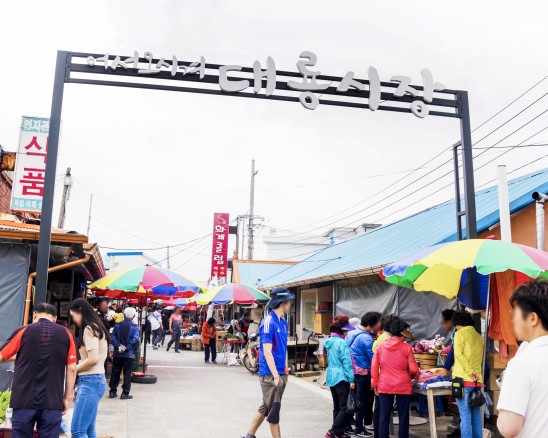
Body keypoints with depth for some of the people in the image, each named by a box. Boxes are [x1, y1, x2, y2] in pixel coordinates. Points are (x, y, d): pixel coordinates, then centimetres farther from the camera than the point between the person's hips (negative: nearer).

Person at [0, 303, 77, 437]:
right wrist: (67, 398, 8)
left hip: (24, 400, 0)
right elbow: (71, 369, 1)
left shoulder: (23, 331, -1)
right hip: (52, 402, 1)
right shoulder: (66, 334, 1)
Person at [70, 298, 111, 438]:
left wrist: (73, 369, -5)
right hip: (96, 380, 10)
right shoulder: (96, 328, 17)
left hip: (90, 381, -10)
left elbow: (93, 359, -20)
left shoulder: (89, 329, -11)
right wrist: (79, 380, 11)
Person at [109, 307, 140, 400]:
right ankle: (125, 393, 5)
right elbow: (135, 339, -20)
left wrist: (119, 346, -12)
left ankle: (113, 392, 18)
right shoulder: (135, 327, -8)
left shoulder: (117, 325, 3)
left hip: (117, 353, 3)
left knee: (115, 372, 13)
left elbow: (112, 337, -6)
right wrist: (126, 347, -13)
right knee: (127, 373, 4)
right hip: (129, 354, -3)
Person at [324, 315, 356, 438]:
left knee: (337, 407, 16)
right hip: (341, 377, -9)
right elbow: (347, 362, -16)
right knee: (345, 406, -2)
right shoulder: (342, 342, -15)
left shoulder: (329, 342, 11)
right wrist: (351, 379, -14)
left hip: (331, 377, 9)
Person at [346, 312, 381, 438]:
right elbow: (373, 358, -18)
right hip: (363, 374, -8)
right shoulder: (366, 338, -20)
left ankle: (367, 423, 32)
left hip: (352, 371, 8)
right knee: (362, 402, 3)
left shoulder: (351, 334, 6)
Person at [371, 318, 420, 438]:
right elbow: (413, 369, -7)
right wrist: (415, 375, 15)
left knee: (384, 417, 8)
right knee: (403, 417, 9)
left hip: (384, 387, 2)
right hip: (403, 387, -2)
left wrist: (375, 383, 8)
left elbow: (374, 367, 0)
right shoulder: (407, 347, -8)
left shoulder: (380, 346, -2)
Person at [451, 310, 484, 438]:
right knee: (476, 416, 10)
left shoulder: (460, 334, -3)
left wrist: (469, 371, -15)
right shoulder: (478, 336, 16)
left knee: (465, 416, -5)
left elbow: (458, 354, -17)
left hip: (463, 379, -6)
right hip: (477, 381, 6)